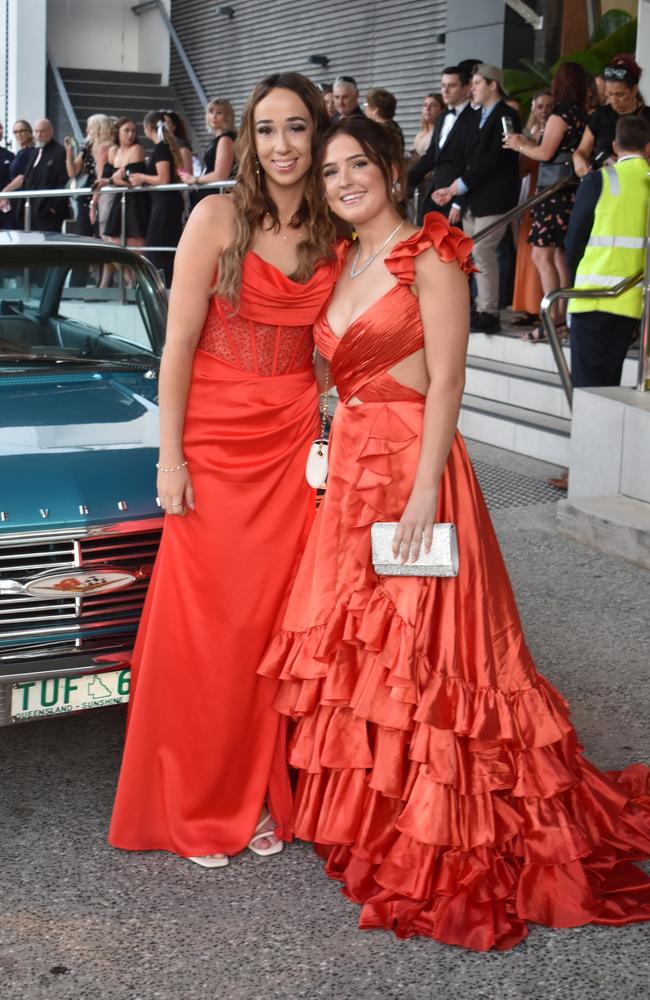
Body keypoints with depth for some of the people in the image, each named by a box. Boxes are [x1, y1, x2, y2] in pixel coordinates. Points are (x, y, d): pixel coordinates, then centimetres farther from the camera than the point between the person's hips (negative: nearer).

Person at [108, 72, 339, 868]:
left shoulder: (334, 236, 6)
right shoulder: (218, 218, -6)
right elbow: (178, 342, -7)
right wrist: (169, 457, -9)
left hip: (295, 443, 4)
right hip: (213, 441, -3)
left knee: (274, 621, 8)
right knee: (205, 624, 2)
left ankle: (260, 795, 23)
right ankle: (198, 809, 18)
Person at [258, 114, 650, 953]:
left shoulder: (429, 257, -8)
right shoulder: (343, 264, 15)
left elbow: (445, 380, -14)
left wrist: (424, 492, -20)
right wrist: (339, 459, 7)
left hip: (412, 465, -8)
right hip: (349, 466, 8)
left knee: (417, 646, -4)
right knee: (355, 643, 12)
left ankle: (434, 839, 9)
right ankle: (372, 815, 26)